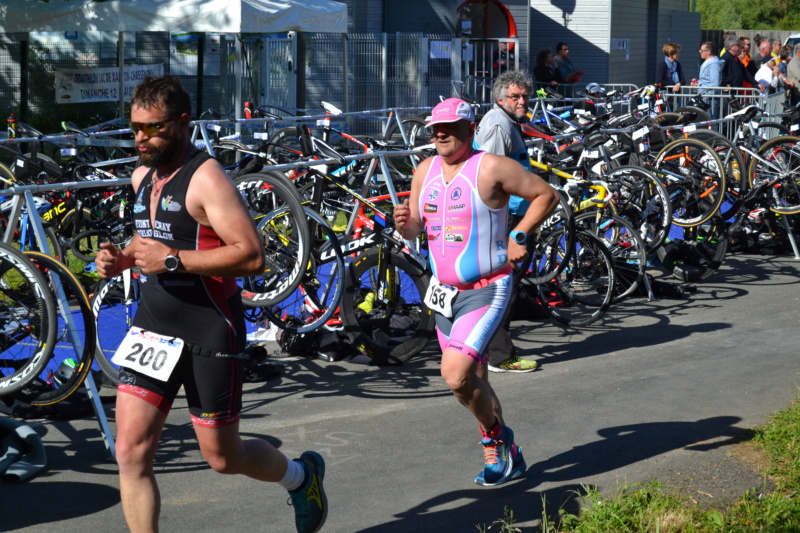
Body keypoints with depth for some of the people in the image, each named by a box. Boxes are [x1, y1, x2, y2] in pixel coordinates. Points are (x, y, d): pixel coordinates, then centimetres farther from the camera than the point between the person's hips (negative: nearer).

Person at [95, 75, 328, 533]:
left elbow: (252, 255, -22)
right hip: (153, 327, 7)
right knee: (131, 452, -3)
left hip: (210, 335, -7)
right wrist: (121, 259, 7)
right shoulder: (142, 177, 10)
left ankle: (301, 476, 38)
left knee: (222, 456, 8)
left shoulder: (206, 178, -15)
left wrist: (172, 259, -25)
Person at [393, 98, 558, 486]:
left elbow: (546, 195, -4)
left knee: (456, 375, -20)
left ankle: (496, 436, 7)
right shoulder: (425, 171, 7)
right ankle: (506, 456, 31)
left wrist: (519, 236, -12)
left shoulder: (491, 168, -12)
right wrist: (404, 224, -9)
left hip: (485, 290, -7)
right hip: (444, 293, 7)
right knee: (473, 380, 14)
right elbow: (416, 227, 13)